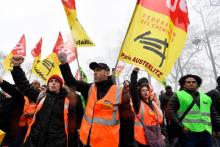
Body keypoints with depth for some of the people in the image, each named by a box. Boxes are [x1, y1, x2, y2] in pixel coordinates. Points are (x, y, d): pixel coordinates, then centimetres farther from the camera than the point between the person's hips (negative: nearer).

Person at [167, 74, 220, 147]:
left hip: (206, 133, 5)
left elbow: (214, 115, 22)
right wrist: (180, 127, -13)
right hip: (188, 133, -4)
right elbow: (170, 112, -5)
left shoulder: (206, 97, 20)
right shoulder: (178, 95, 5)